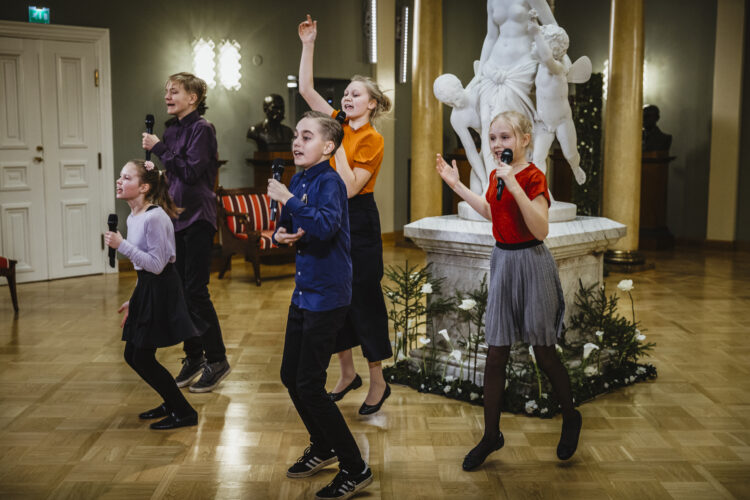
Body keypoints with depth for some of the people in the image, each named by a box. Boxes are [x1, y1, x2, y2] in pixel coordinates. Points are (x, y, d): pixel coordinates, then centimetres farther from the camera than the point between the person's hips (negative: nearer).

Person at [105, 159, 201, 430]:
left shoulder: (155, 217, -19)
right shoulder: (133, 217, 10)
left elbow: (156, 265, -22)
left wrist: (122, 245, -22)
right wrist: (133, 302, 20)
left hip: (161, 291, -9)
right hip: (146, 288, 10)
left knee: (143, 358, -4)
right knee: (133, 355, 14)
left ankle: (184, 412, 9)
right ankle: (172, 403, 30)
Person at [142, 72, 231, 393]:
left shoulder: (201, 129, -10)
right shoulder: (172, 129, 13)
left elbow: (191, 170, -21)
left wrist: (159, 149, -15)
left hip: (197, 217, -8)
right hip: (174, 216, 8)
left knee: (196, 291, -7)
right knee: (179, 290, 9)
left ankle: (217, 361, 5)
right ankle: (193, 357, 21)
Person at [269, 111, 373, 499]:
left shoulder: (329, 182, -16)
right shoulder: (297, 180, 8)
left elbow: (326, 225, -34)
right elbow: (285, 226, 18)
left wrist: (289, 199, -29)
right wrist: (280, 234, -4)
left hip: (327, 296, -9)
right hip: (303, 292, 9)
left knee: (310, 386, -6)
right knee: (290, 376, 17)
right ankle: (323, 447, 38)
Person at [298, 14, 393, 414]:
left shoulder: (372, 140, -12)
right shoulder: (339, 125, 6)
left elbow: (350, 188, -20)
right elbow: (306, 89, 8)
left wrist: (338, 147, -19)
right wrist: (308, 45, 4)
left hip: (359, 223, -7)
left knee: (364, 299, 0)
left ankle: (378, 382, 13)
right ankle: (347, 373, 27)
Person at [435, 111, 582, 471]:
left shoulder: (533, 177, -15)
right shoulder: (496, 175, 7)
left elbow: (541, 230, -25)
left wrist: (515, 187, -32)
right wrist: (455, 184, 23)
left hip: (530, 262, -7)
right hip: (502, 262, 7)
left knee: (544, 353, 7)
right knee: (495, 356, 8)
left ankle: (571, 418, 32)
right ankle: (491, 435, 19)